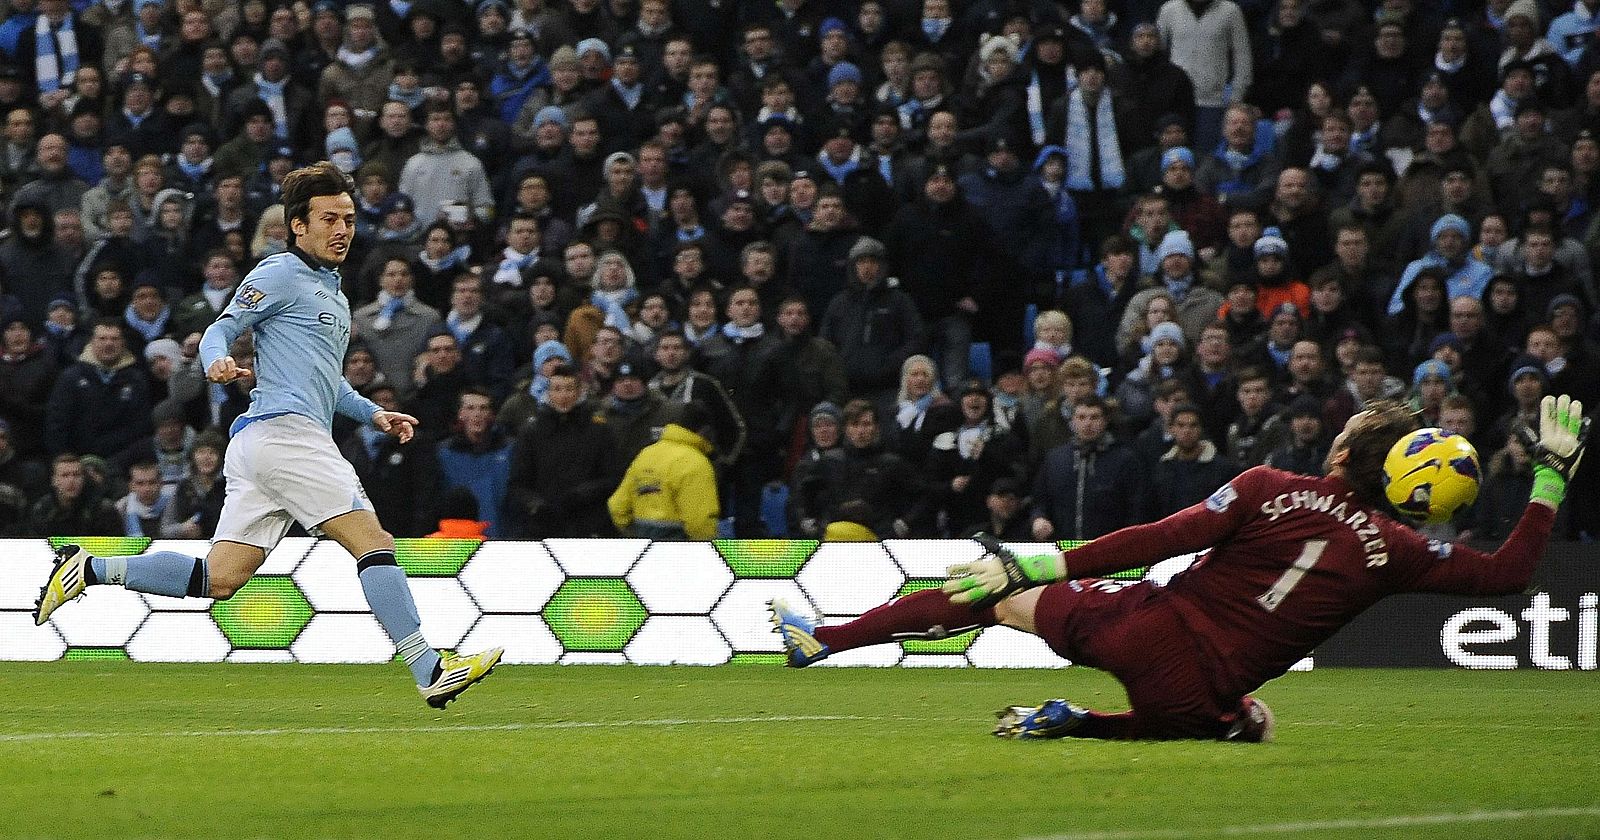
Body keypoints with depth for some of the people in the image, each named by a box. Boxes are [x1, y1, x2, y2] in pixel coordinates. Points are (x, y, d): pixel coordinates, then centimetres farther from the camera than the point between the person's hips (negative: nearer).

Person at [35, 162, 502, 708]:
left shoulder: (332, 292, 27)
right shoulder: (281, 274, -2)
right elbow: (219, 331, -6)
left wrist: (373, 414, 25)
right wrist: (218, 363, -28)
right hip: (285, 432, -10)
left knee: (219, 578, 4)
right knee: (373, 541, -13)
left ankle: (89, 569, 8)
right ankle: (430, 673, -16)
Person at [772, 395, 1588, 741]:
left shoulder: (1268, 489, -4)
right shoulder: (1394, 552, -2)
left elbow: (1162, 538, -9)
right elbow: (1507, 573, 4)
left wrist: (1031, 564, -8)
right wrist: (1550, 478, 14)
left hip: (1149, 629, -1)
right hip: (1200, 694, 1)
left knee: (994, 593, 18)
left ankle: (823, 637, 20)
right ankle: (1074, 724, 12)